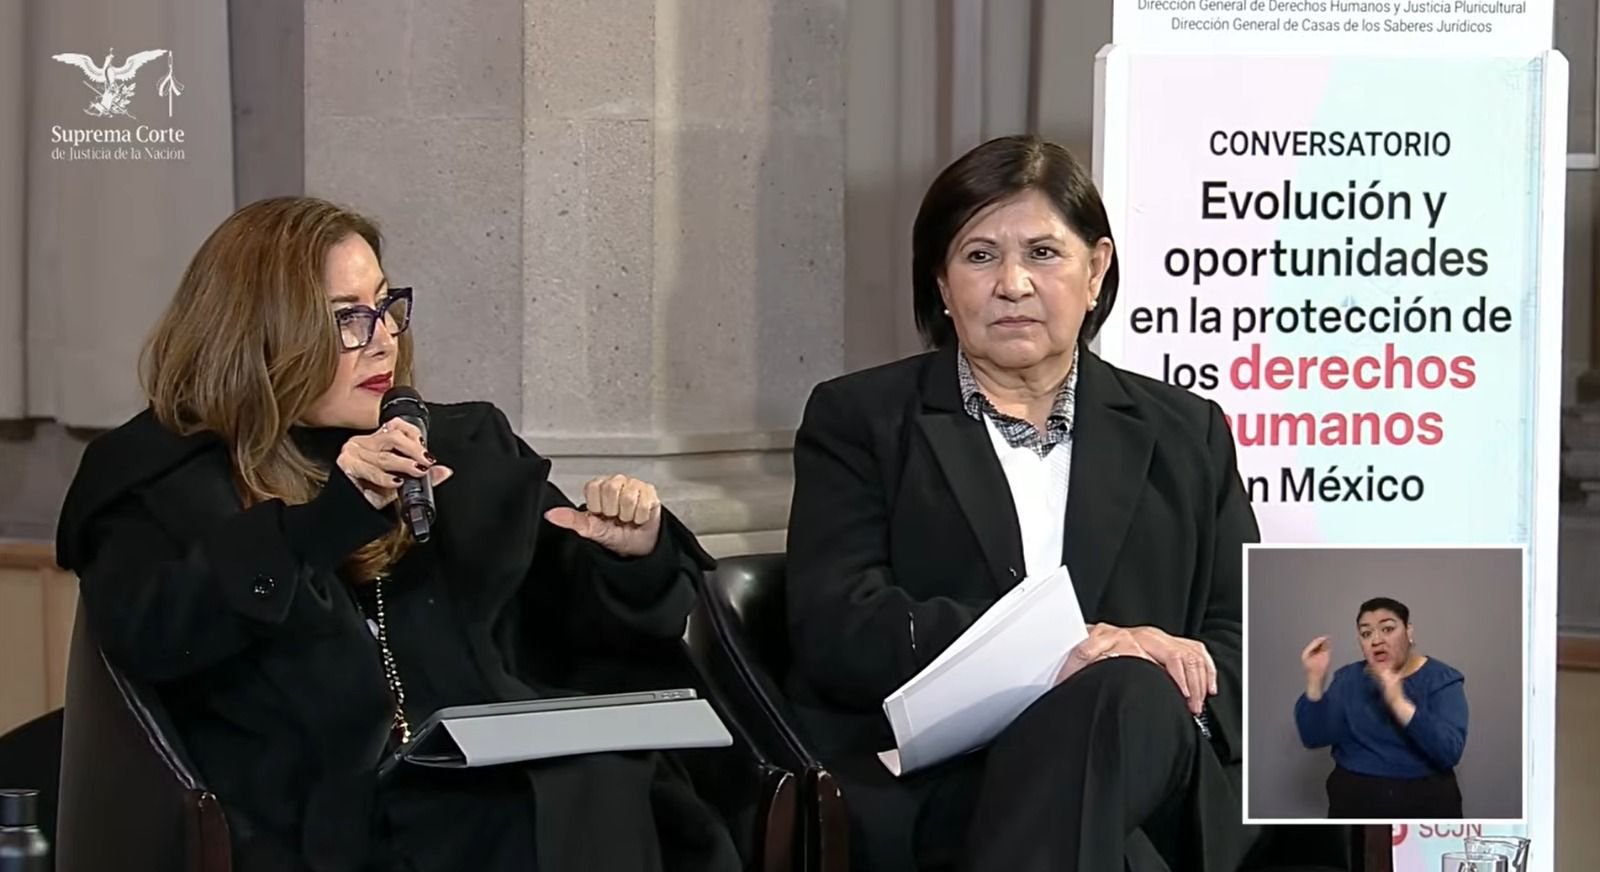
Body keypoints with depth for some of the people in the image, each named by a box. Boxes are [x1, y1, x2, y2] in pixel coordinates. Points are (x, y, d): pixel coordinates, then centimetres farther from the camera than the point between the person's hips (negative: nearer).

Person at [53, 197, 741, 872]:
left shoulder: (469, 449, 23)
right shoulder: (156, 483, 11)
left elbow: (588, 629, 28)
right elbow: (144, 637, -9)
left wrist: (635, 559, 5)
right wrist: (326, 520, -17)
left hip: (529, 798, 5)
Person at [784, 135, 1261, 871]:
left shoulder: (1185, 433, 22)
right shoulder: (859, 420, 15)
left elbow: (1243, 645, 14)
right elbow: (836, 632, 0)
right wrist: (1050, 650, -15)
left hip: (1149, 790, 3)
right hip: (929, 798, -3)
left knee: (1123, 693, -35)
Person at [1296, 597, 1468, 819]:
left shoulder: (1441, 679, -7)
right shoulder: (1349, 678, 4)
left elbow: (1449, 751, -21)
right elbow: (1314, 737, -6)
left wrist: (1399, 703, -31)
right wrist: (1315, 679, -19)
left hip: (1425, 804, -2)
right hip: (1354, 804, 2)